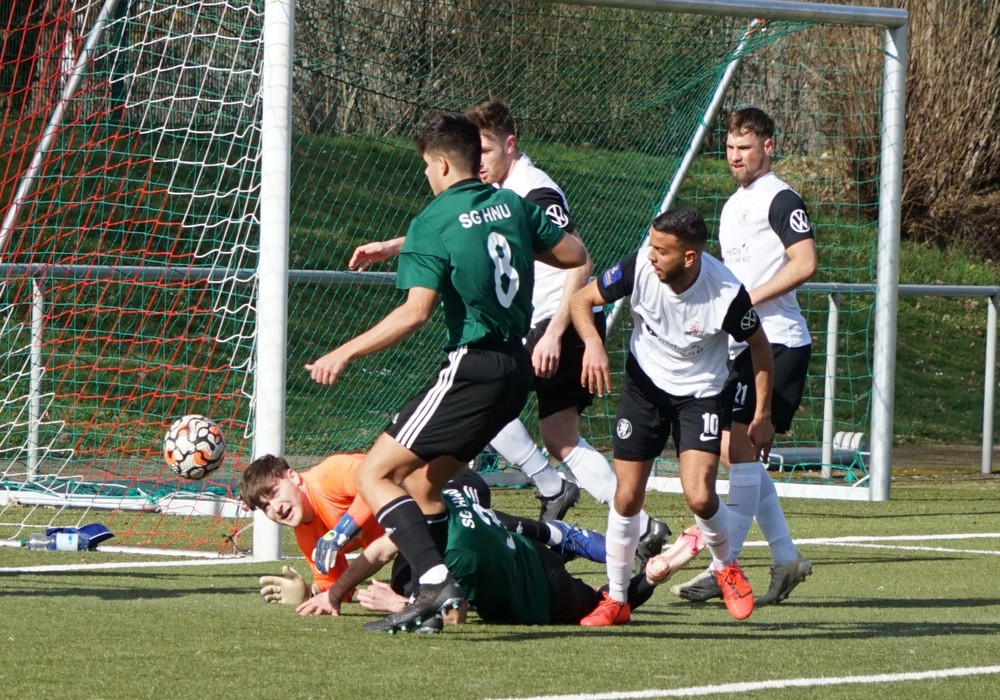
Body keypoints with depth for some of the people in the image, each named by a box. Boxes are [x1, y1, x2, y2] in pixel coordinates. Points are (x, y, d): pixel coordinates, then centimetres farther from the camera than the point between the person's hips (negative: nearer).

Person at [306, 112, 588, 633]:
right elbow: (575, 256, 15)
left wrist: (345, 353, -14)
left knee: (373, 475, -8)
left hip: (472, 368, -8)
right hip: (517, 365, 8)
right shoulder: (512, 205, 8)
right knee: (427, 483, 19)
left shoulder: (434, 222, -11)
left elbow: (416, 312, -20)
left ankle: (435, 580, -24)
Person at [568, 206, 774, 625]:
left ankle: (726, 568, 14)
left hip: (700, 394, -2)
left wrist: (762, 415, -3)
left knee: (699, 497, -18)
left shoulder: (727, 294, -27)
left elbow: (759, 346, -8)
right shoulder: (639, 267, -23)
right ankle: (616, 601, 17)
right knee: (626, 499, 0)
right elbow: (581, 300, -7)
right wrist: (593, 344, -26)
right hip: (644, 384, 2)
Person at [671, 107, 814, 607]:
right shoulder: (734, 206, 20)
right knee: (734, 451, 7)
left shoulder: (779, 199, -8)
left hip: (777, 341, -10)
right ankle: (785, 557, 13)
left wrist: (747, 300, -18)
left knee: (740, 449, -12)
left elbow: (804, 264, -19)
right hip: (746, 344, 10)